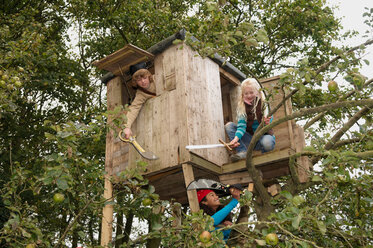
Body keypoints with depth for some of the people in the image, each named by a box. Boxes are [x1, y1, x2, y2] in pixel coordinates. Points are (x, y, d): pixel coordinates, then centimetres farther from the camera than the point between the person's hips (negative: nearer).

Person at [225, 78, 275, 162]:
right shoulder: (241, 106, -5)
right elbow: (241, 125, -15)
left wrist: (267, 124, -40)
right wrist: (236, 138, -34)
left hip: (264, 136, -3)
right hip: (250, 138, 3)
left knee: (267, 142, -39)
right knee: (229, 125, -14)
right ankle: (243, 152, -26)